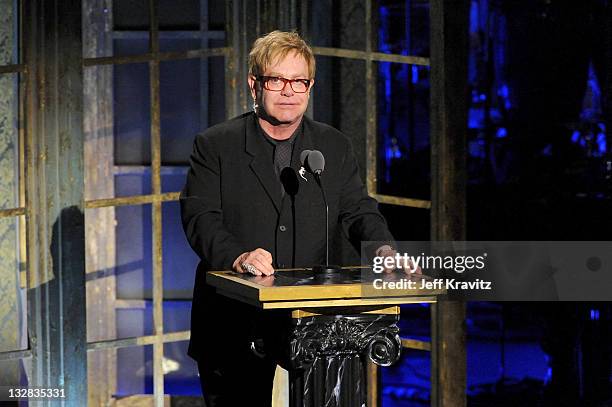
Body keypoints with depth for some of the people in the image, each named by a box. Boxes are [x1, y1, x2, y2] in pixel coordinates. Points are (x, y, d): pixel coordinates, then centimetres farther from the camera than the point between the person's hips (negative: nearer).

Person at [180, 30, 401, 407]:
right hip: (234, 320, -2)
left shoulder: (335, 146, 11)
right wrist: (237, 256, -29)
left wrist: (383, 249, -15)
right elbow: (199, 216, -9)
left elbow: (358, 210, 7)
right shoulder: (215, 145, 1)